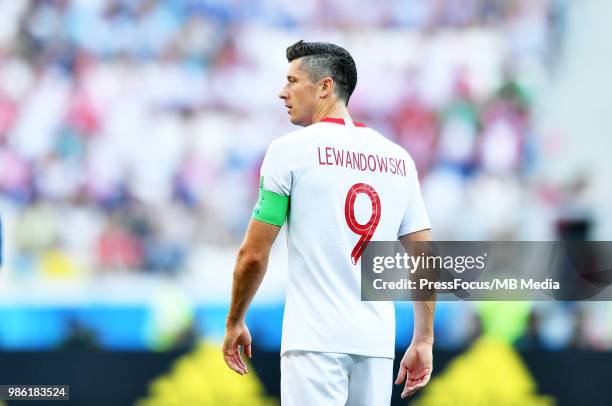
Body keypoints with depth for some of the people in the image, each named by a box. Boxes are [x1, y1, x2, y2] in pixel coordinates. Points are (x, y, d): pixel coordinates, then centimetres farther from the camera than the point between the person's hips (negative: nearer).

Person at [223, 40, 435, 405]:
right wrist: (424, 340, 16)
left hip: (315, 341, -5)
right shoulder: (399, 158, 12)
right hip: (377, 343, 5)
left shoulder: (290, 149, -2)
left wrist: (235, 323, 12)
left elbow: (253, 255, -1)